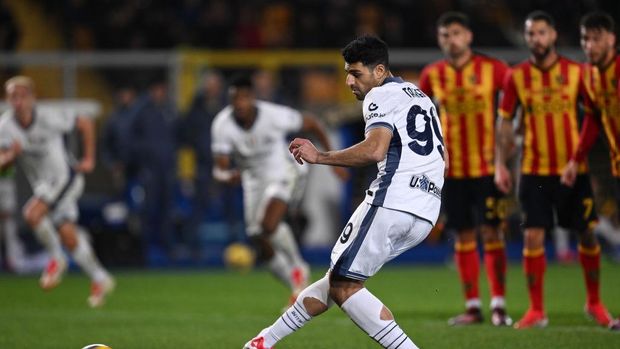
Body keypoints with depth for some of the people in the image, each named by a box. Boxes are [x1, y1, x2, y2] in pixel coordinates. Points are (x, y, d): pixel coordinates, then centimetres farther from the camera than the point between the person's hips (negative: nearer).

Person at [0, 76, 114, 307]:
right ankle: (100, 279, 20)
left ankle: (56, 258, -3)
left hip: (63, 177, -5)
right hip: (42, 185, 5)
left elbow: (85, 123, -4)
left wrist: (89, 159, -2)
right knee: (68, 235, 3)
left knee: (32, 214, -26)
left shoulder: (49, 118, -18)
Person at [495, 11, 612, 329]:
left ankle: (594, 302, 22)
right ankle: (536, 311, 2)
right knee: (533, 237, -6)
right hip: (534, 170, 0)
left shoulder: (575, 72, -1)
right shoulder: (516, 76, 1)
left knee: (587, 233, 4)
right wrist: (500, 165, 0)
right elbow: (505, 122, 7)